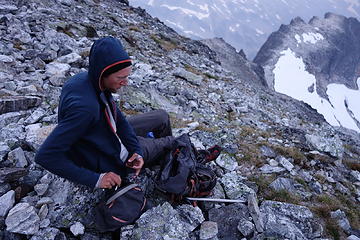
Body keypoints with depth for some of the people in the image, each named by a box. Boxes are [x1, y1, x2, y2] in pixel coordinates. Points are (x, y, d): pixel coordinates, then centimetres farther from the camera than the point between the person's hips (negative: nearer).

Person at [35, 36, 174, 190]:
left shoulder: (87, 79, -13)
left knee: (162, 117, 16)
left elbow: (118, 118, -1)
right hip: (108, 161, -7)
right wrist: (95, 179, -33)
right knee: (170, 143, 10)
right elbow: (45, 156, -38)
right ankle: (169, 144, 48)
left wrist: (136, 151, -11)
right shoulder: (84, 105, -41)